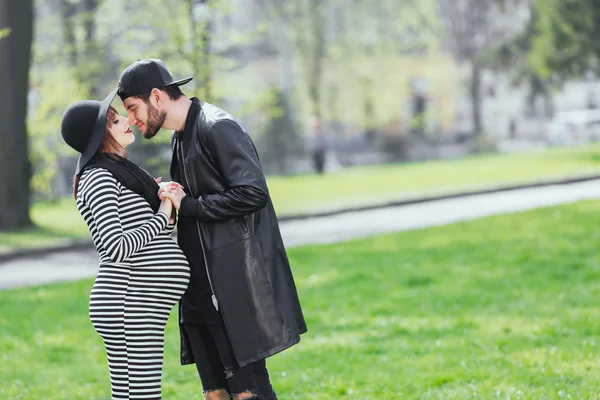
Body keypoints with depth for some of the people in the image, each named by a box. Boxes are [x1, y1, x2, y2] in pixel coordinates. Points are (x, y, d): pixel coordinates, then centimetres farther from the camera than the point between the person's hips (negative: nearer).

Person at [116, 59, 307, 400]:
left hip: (236, 287, -9)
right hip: (202, 291, 9)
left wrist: (189, 206, -13)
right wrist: (169, 200, 3)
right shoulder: (181, 138, 19)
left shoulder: (217, 127, -11)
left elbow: (253, 192, -20)